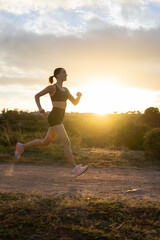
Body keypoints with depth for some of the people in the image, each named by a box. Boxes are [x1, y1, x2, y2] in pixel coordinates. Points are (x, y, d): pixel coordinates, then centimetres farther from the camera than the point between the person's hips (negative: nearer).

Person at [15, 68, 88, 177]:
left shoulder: (65, 89, 19)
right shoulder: (52, 87, -3)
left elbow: (75, 102, 17)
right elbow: (37, 95, 5)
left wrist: (79, 95, -4)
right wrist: (40, 108, -11)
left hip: (59, 119, 9)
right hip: (54, 118, -9)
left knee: (45, 142, 19)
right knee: (67, 142, -17)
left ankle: (21, 146, 33)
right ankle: (76, 169, -19)